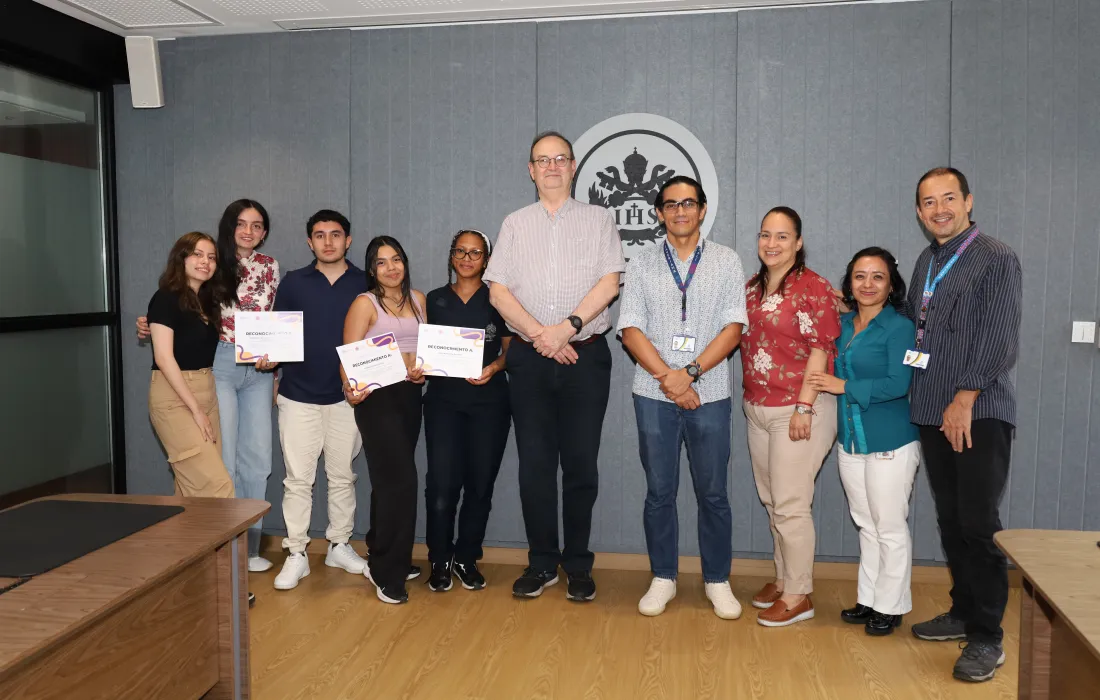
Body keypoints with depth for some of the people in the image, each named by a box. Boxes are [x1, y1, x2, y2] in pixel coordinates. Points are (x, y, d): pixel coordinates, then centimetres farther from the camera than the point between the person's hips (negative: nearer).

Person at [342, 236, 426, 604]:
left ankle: (380, 558, 27)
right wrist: (351, 390, -28)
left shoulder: (417, 299, 12)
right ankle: (387, 573, 2)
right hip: (378, 397, -5)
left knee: (389, 480, 12)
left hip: (410, 395, 6)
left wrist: (423, 369, -3)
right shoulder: (365, 303, -4)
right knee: (400, 479, -11)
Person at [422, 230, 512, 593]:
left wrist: (495, 367, -13)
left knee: (480, 483, 3)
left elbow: (511, 349, 5)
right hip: (443, 399, 1)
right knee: (442, 483, -9)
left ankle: (467, 558, 19)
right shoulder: (434, 300, 12)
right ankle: (440, 560, 8)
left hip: (489, 401, 0)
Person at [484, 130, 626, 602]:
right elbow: (498, 290, 3)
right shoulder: (515, 224, 13)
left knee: (581, 463, 2)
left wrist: (568, 327, -16)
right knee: (534, 463, 4)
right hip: (529, 358, 2)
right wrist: (540, 335, -10)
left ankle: (578, 565, 14)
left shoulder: (598, 219, 8)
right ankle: (541, 563, 16)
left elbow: (609, 283, -4)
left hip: (586, 356, -2)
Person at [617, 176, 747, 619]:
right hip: (654, 395, 1)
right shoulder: (642, 265, 7)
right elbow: (631, 329, -1)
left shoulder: (726, 262, 5)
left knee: (713, 494, 6)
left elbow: (733, 327, -3)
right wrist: (666, 377, -12)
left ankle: (717, 581, 21)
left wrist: (690, 373, -14)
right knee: (659, 492, 8)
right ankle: (663, 579, 21)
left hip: (709, 395, 0)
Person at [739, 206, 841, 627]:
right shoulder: (752, 287, 11)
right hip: (758, 409, 7)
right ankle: (783, 578, 29)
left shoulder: (812, 287, -11)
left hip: (798, 410, -7)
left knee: (791, 504, -3)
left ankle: (798, 596, 9)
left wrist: (804, 407, -18)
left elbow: (819, 351, -15)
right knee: (771, 500, 15)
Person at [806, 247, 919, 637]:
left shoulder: (899, 327, -12)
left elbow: (897, 384, -20)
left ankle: (890, 607, 18)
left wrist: (844, 386, -17)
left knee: (890, 527, 4)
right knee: (866, 524, 16)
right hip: (851, 440, 7)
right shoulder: (843, 324, 9)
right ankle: (868, 600, 28)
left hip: (890, 443, -7)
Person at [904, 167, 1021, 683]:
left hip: (979, 414, -6)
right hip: (933, 414, 6)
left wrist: (965, 398, -15)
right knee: (950, 521, 12)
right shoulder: (926, 263, 15)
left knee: (979, 525, -4)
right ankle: (964, 612, 26)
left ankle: (986, 638, 5)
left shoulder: (997, 258, -6)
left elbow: (999, 339, -13)